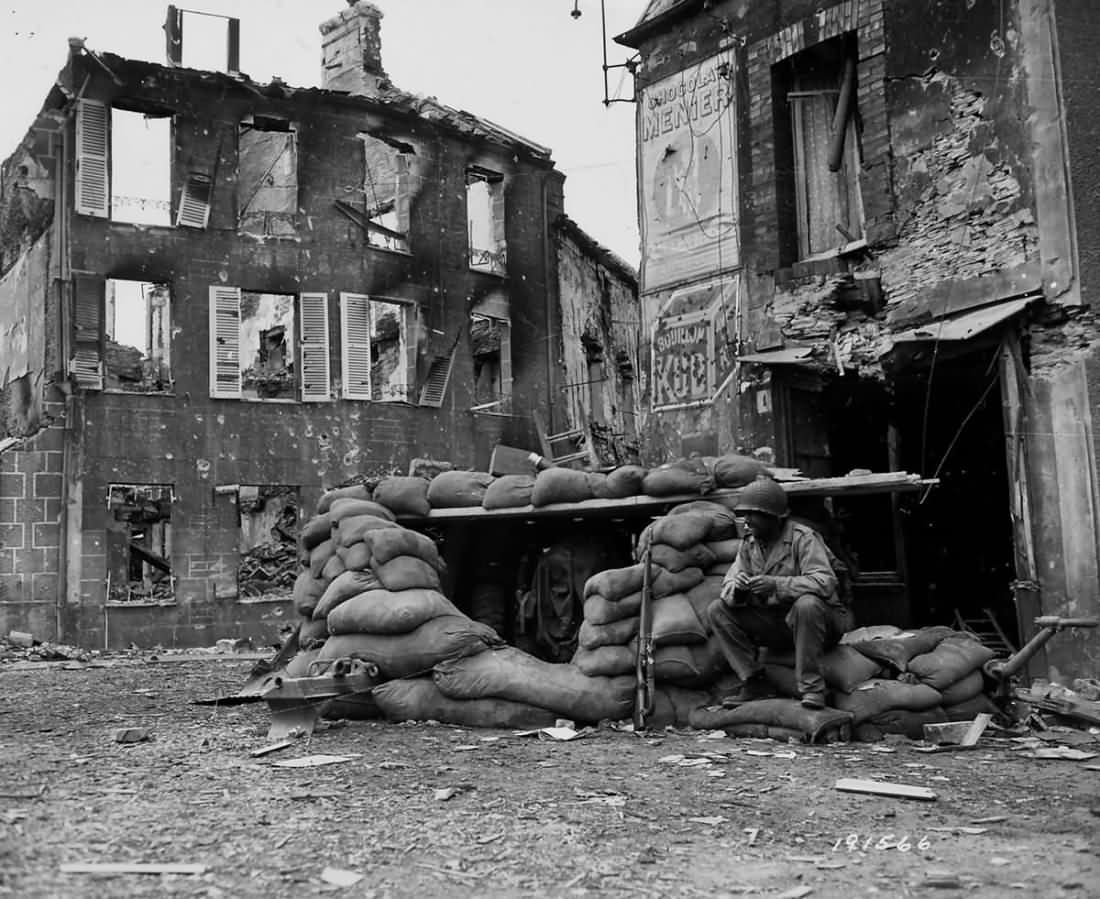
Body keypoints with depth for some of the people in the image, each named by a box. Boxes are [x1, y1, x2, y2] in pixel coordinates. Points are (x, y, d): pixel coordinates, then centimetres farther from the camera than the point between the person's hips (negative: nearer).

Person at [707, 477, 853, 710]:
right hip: (775, 624, 6)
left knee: (806, 604, -40)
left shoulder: (803, 538, -16)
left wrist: (776, 585, -39)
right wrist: (737, 588, -28)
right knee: (718, 610, -9)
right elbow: (728, 587, -2)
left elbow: (825, 583, -29)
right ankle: (754, 684, -11)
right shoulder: (749, 543, 4)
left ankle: (812, 688, -28)